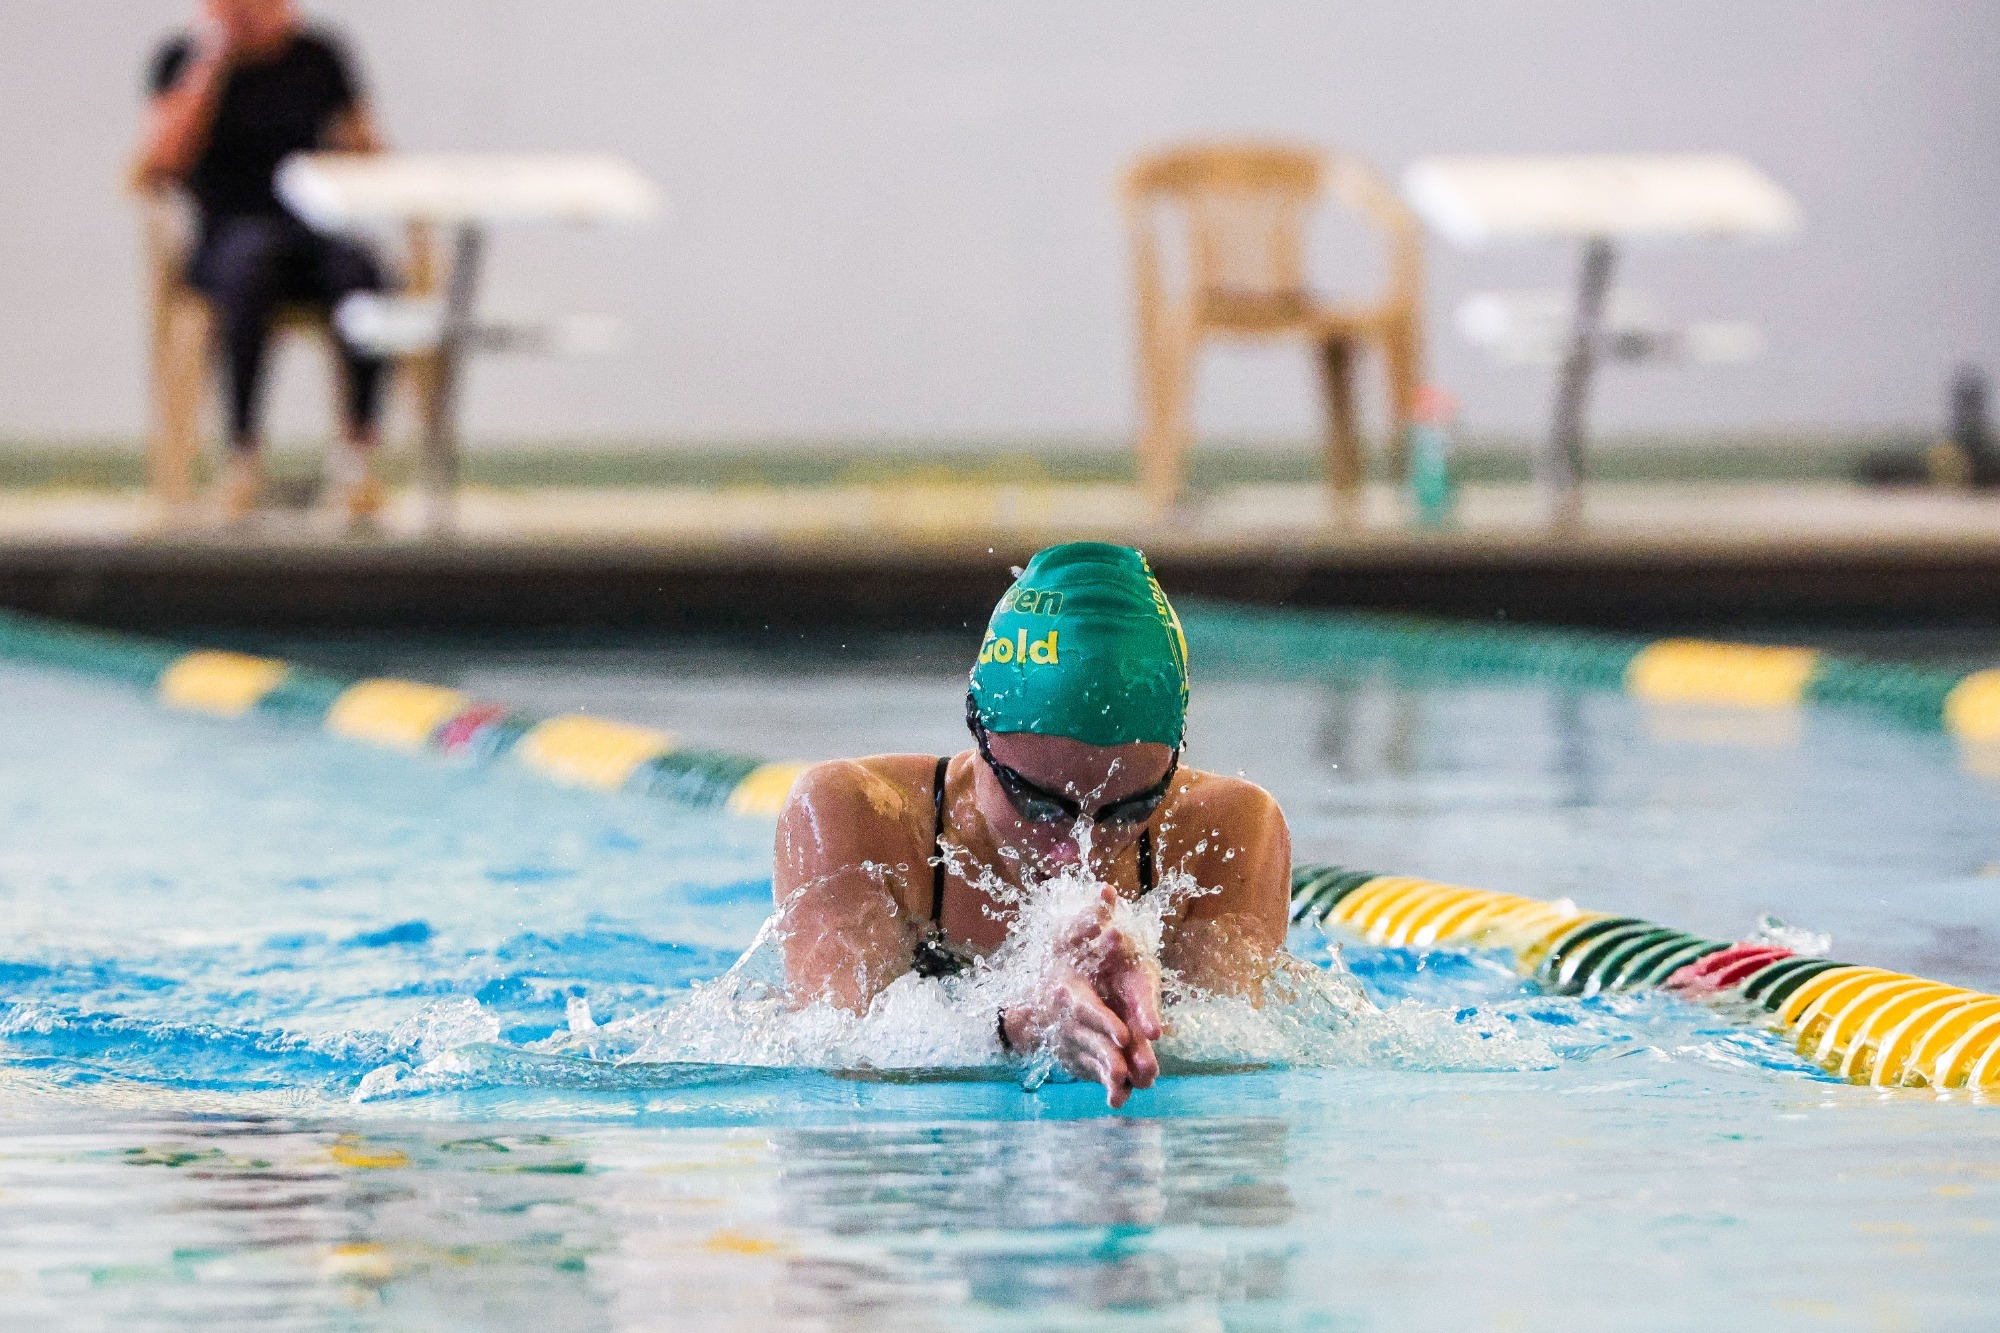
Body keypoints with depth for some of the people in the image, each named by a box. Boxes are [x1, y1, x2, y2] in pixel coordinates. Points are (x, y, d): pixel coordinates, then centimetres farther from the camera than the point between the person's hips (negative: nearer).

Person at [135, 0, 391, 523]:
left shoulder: (318, 57, 9)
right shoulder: (182, 60, 3)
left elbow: (365, 148, 17)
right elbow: (156, 165, -10)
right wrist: (211, 64, -12)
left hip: (311, 236, 2)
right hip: (225, 240, -2)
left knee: (357, 268, -34)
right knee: (252, 251, -39)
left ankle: (356, 446, -24)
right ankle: (242, 450, -34)